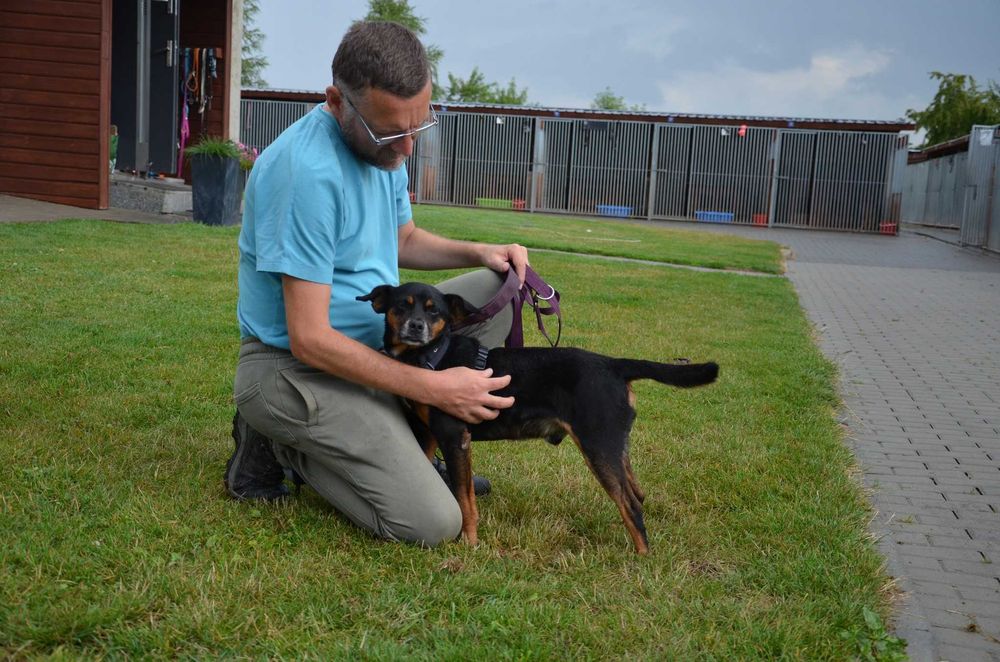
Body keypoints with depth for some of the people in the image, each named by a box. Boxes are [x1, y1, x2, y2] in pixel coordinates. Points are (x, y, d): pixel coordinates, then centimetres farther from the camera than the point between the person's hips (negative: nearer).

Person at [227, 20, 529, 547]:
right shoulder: (307, 171, -28)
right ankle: (282, 447, 2)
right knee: (434, 524, -16)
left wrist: (478, 253, -1)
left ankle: (417, 444, 7)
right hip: (297, 369, -9)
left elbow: (403, 239, 19)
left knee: (496, 291, 8)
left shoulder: (383, 144, 1)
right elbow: (309, 339, -28)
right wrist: (433, 388, -26)